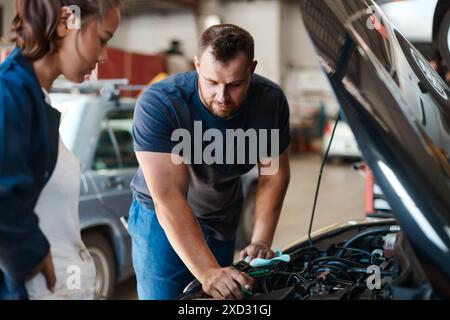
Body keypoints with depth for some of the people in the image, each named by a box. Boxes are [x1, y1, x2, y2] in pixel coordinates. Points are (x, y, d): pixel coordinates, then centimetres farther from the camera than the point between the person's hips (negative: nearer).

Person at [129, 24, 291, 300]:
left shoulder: (271, 101, -19)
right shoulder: (158, 105, -32)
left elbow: (275, 174, -6)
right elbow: (168, 198, -36)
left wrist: (261, 241, -13)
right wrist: (208, 272, -43)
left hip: (223, 220, 4)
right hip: (160, 218, -4)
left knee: (218, 293, 15)